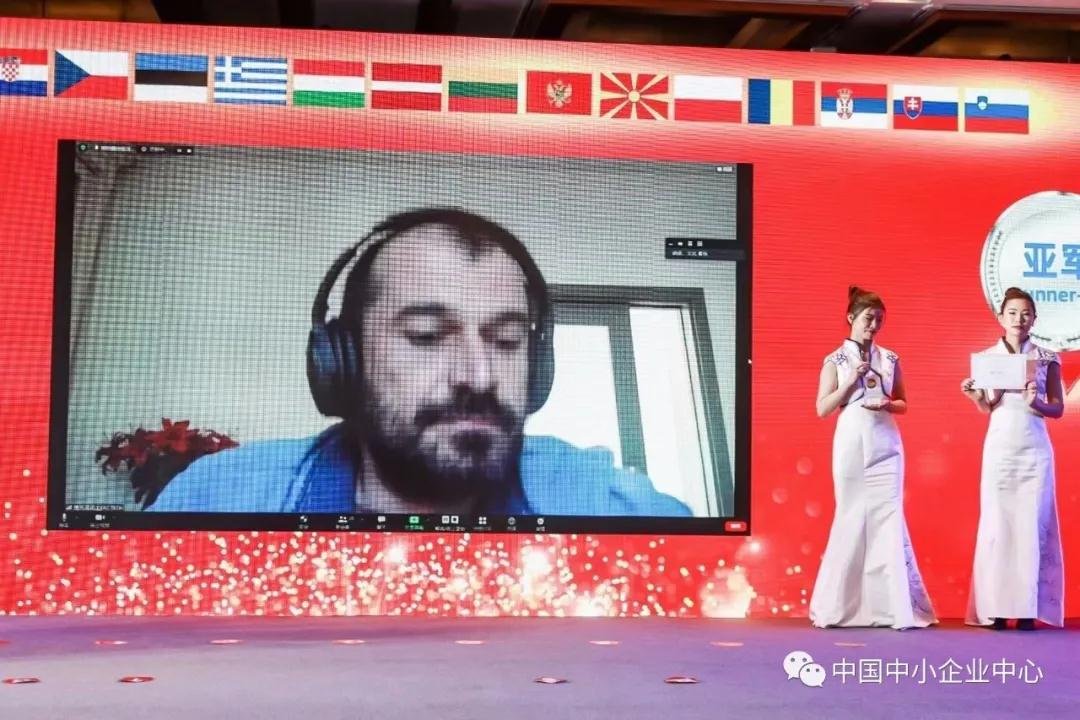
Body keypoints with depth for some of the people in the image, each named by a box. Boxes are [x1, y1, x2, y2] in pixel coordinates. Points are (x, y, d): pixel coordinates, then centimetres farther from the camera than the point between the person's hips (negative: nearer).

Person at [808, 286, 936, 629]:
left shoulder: (890, 359, 10)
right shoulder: (835, 360, 2)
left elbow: (903, 403, 15)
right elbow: (822, 409, -2)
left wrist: (887, 404, -7)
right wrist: (851, 381, -12)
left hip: (886, 445, 2)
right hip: (852, 445, -2)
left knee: (888, 517, -4)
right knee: (852, 518, 2)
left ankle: (895, 605, -2)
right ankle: (841, 606, 13)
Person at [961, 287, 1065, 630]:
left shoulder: (1047, 358, 4)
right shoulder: (987, 357, 6)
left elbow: (1058, 408, 4)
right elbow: (987, 407, 6)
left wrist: (1036, 403, -16)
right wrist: (974, 395, -15)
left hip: (1034, 449, 0)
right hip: (999, 448, 1)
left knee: (1033, 524, -3)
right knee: (997, 523, -1)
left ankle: (1028, 608, 1)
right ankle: (995, 608, 1)